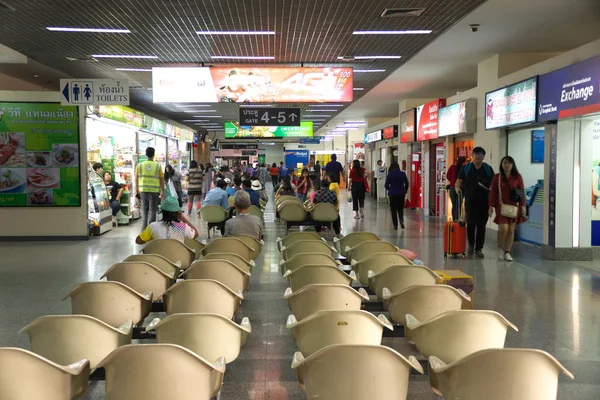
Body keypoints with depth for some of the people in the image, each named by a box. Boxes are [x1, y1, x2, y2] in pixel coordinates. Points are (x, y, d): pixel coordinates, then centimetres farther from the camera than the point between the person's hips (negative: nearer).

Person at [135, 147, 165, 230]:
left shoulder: (139, 165, 3)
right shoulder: (158, 166, -1)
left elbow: (136, 180, 4)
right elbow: (162, 180, 1)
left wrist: (137, 191, 13)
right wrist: (163, 192, 10)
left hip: (143, 190, 2)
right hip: (154, 191, -2)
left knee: (144, 210, 12)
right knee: (152, 210, 5)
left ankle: (144, 229, 11)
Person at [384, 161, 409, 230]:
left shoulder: (390, 175, -9)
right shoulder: (403, 174, -2)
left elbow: (386, 185, -6)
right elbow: (407, 184, 4)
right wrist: (405, 191, 20)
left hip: (393, 194, -2)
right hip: (401, 194, 2)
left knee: (394, 210, 7)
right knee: (400, 209, 17)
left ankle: (395, 225, 4)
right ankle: (401, 220, -8)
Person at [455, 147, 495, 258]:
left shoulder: (488, 169, 7)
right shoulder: (466, 168, 5)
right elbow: (459, 181, 1)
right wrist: (457, 188, -21)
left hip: (484, 202, 1)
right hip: (470, 201, -1)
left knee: (481, 226, 2)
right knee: (471, 224, 0)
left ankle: (479, 249, 10)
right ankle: (471, 244, 24)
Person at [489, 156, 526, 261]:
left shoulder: (518, 177, 3)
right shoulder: (496, 177, 2)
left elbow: (522, 192, 4)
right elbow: (492, 192, 2)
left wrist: (522, 205, -2)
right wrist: (491, 206, -3)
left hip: (514, 206, 1)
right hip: (501, 206, -1)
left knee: (511, 229, 3)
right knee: (503, 228, -13)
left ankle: (507, 252, 13)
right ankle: (501, 248, 13)